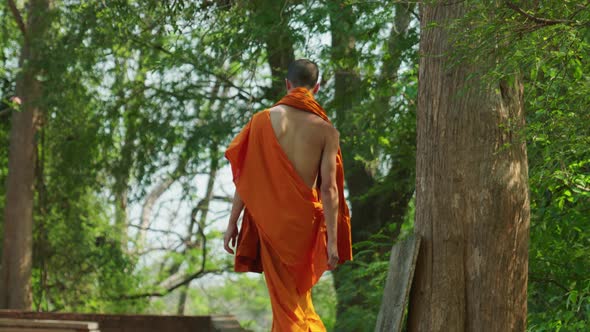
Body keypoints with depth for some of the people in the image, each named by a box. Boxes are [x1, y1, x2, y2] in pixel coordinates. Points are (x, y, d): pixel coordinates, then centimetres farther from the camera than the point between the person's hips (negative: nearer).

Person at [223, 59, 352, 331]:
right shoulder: (326, 130, -5)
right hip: (306, 219, 1)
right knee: (299, 294, 22)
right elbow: (329, 188, -10)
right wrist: (332, 241, -9)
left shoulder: (264, 120, -5)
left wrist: (232, 223, 1)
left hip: (271, 219, -1)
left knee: (285, 301, 6)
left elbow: (245, 178, -6)